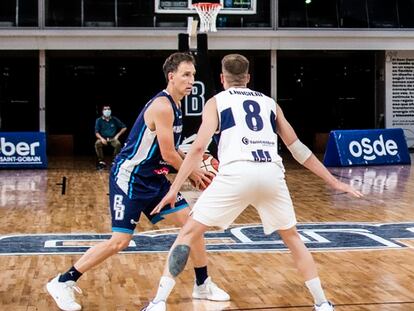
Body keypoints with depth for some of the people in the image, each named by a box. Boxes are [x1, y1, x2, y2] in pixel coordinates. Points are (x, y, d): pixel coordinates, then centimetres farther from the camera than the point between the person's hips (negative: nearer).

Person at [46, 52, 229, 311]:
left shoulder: (173, 105, 10)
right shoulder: (163, 106, -20)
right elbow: (168, 154, -20)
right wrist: (192, 173, -5)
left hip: (153, 178, 9)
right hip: (129, 177, -9)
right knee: (120, 241, -10)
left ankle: (203, 285, 17)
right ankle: (63, 283, 3)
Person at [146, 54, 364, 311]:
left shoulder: (216, 102, 19)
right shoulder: (269, 103, 29)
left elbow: (199, 148, 5)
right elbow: (297, 148, 27)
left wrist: (174, 189, 6)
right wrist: (333, 181, 33)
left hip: (237, 173, -3)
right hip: (271, 174, 3)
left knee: (189, 233, 11)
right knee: (293, 238, 25)